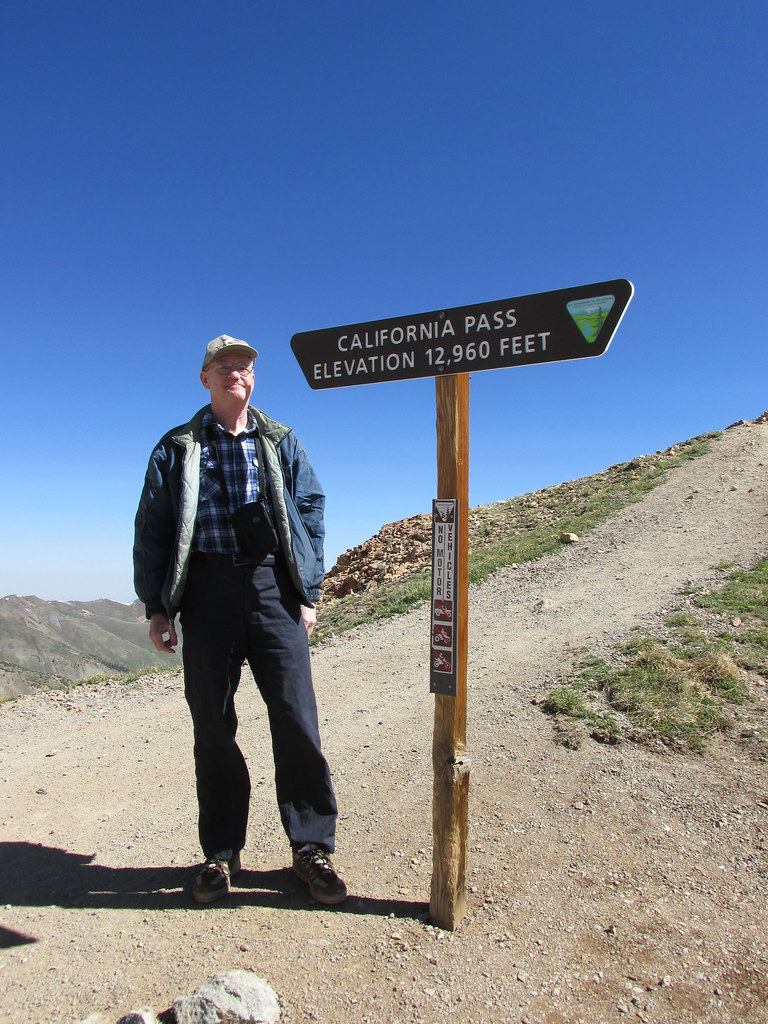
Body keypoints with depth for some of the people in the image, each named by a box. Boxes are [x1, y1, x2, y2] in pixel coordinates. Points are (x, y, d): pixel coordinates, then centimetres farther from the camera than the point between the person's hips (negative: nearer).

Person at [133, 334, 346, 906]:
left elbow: (311, 514, 10)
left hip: (274, 586, 0)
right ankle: (221, 852, 23)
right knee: (213, 723, 7)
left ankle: (312, 846, 14)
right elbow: (152, 529, 10)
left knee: (296, 715, -2)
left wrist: (309, 592, 3)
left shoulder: (281, 442, 13)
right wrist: (156, 606, 3)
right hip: (208, 590, 0)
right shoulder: (178, 449, 11)